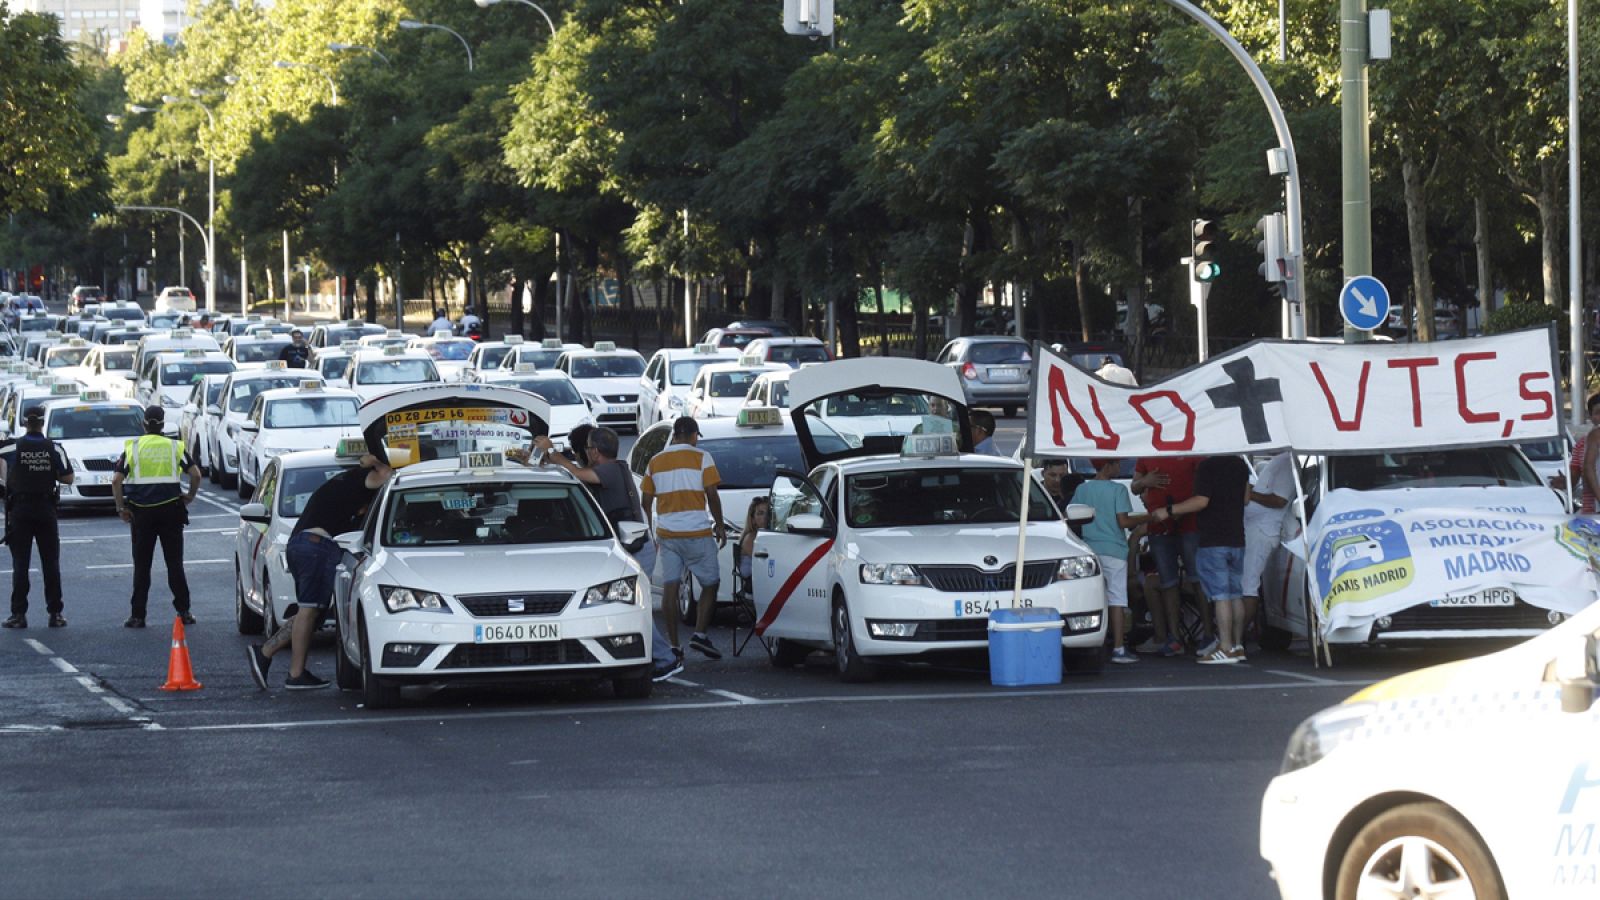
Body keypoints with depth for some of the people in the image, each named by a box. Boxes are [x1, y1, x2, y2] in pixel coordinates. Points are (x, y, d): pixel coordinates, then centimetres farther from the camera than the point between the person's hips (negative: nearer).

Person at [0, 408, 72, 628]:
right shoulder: (54, 449, -5)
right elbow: (68, 478, -3)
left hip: (19, 511, -1)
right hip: (46, 511, 1)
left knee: (20, 563, 3)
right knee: (51, 564, 7)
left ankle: (19, 614, -1)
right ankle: (55, 614, 6)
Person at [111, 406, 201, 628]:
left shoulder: (132, 447, 2)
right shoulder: (174, 447, 3)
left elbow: (116, 479, -6)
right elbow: (195, 474, -5)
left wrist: (121, 507, 3)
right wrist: (190, 496, 11)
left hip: (141, 512, 0)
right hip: (170, 508, 0)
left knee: (141, 565, 4)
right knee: (175, 563, 6)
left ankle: (137, 616, 3)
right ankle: (183, 612, 5)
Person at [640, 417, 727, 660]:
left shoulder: (655, 462, 11)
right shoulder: (701, 458, -2)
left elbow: (646, 501, 13)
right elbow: (712, 495, -7)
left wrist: (650, 533, 22)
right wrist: (720, 526, 4)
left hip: (666, 534, 4)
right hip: (697, 531, -4)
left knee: (670, 586, 2)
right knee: (710, 583, 8)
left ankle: (673, 644, -2)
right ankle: (700, 633, -7)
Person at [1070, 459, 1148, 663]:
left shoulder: (1082, 489, 6)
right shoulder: (1117, 490, -7)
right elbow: (1123, 521, -12)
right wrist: (1146, 519, 1)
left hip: (1089, 549, 4)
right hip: (1113, 549, -4)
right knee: (1117, 599, -3)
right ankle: (1119, 649, -7)